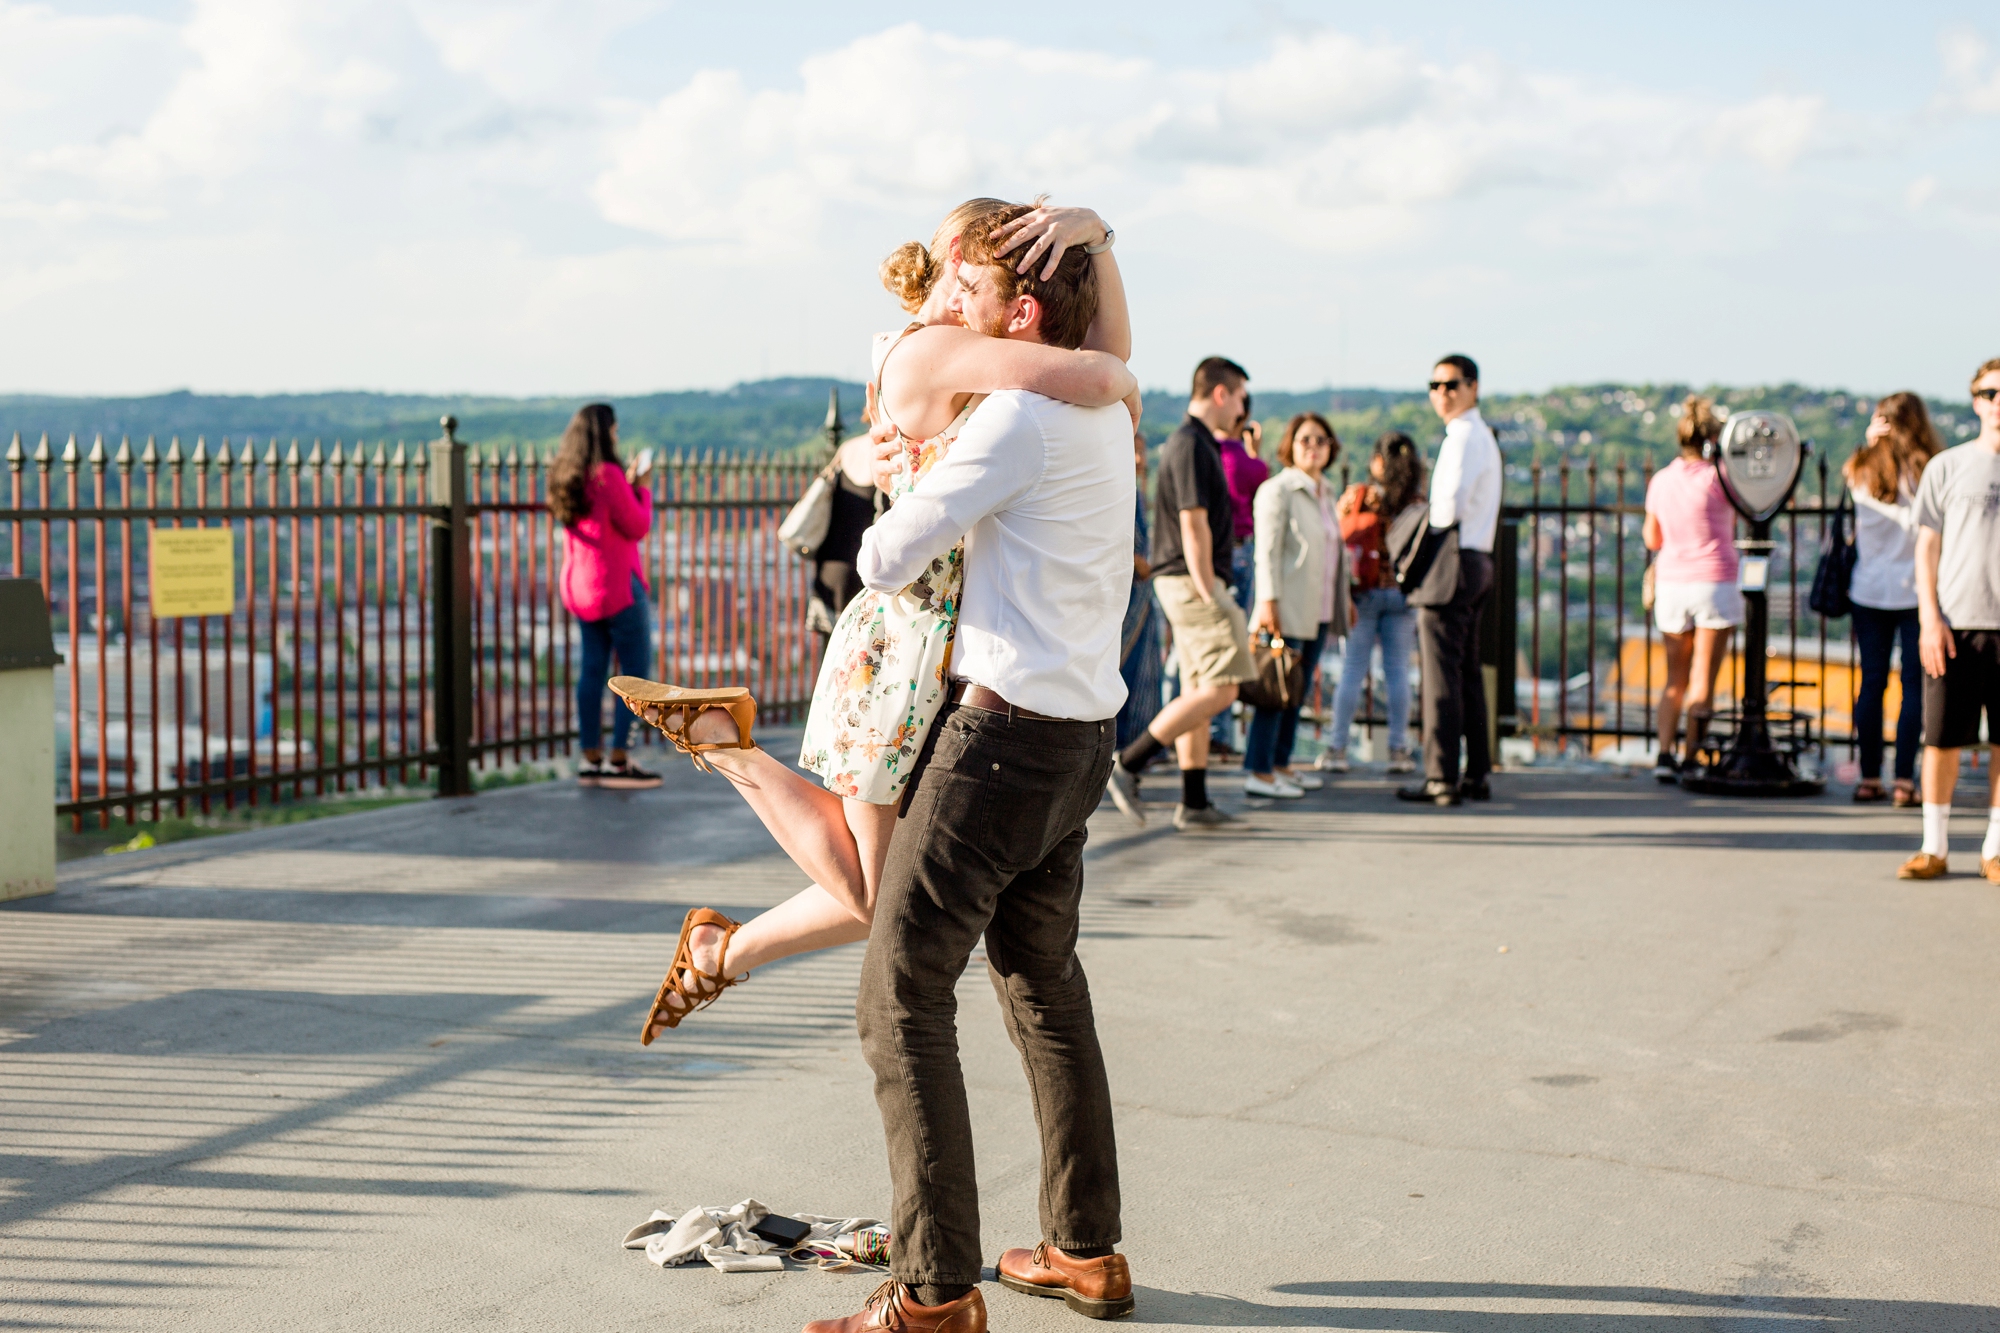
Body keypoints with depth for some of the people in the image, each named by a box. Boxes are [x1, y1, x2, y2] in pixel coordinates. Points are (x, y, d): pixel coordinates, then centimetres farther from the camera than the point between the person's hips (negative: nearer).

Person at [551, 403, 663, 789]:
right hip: (616, 584, -8)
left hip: (579, 585, 8)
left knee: (592, 667, 10)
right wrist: (641, 489, -1)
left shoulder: (566, 477, 8)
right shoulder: (608, 475, -18)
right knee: (636, 669, -1)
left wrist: (627, 484, 15)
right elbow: (638, 527, -14)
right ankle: (619, 761, -4)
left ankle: (591, 759, 12)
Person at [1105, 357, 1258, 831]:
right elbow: (1193, 525, -19)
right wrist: (1210, 593, -19)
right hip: (1192, 581, -10)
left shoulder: (1194, 441, 18)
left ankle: (1194, 803, 11)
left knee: (1198, 691, 9)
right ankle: (1128, 764, -9)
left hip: (1191, 582, 10)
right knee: (1219, 689, -10)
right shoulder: (1192, 445, -14)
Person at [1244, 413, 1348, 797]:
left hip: (1319, 608, 8)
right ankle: (1258, 771, -9)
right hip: (1290, 607, -8)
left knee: (1298, 690, 10)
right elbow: (1267, 551, -14)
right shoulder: (1277, 491, -7)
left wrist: (1344, 599, 23)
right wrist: (1267, 601, -21)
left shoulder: (1326, 493, 18)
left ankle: (1280, 764, 17)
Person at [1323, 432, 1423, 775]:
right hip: (1402, 593, 1)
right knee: (1397, 671, 6)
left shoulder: (1357, 495, -6)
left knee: (1352, 670, 3)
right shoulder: (1419, 504, -2)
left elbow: (1336, 540, -3)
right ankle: (1398, 749, 6)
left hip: (1362, 592, -1)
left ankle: (1337, 748, 4)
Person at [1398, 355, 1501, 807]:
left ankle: (1441, 778, -11)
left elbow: (1452, 503, -23)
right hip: (1478, 561, 10)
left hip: (1452, 561, -10)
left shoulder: (1464, 436, -12)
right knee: (1467, 672, 13)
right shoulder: (1483, 436, 20)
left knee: (1441, 671, -10)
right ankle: (1476, 775, 16)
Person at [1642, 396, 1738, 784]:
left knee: (1675, 677, 12)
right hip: (1715, 582, -4)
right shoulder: (1719, 478, -9)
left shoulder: (1661, 480, 5)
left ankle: (1665, 753, 1)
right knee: (1703, 679, 0)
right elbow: (1733, 529, 5)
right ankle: (1689, 759, -5)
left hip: (1671, 584, 4)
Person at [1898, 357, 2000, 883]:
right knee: (1942, 738, 2)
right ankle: (1934, 847, 12)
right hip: (1955, 622, -1)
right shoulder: (1947, 466, 5)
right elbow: (1927, 546, 4)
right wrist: (1930, 618, -5)